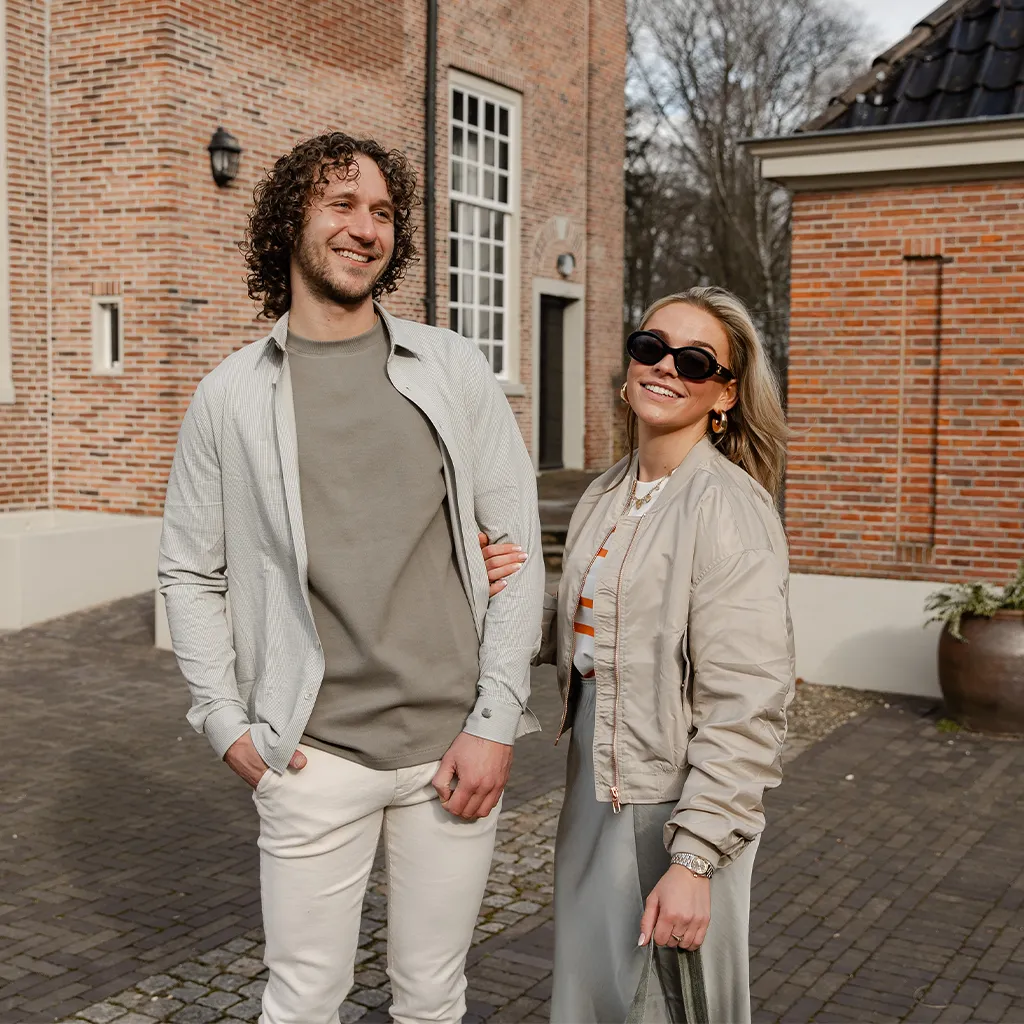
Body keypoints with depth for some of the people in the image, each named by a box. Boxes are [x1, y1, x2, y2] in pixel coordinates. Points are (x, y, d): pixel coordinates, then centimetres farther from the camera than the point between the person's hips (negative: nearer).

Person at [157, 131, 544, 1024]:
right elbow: (190, 574, 8)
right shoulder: (231, 397, 1)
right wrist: (228, 724, 0)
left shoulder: (454, 370, 1)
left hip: (455, 746, 1)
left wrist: (494, 723, -5)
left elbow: (517, 550, 0)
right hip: (315, 756, 0)